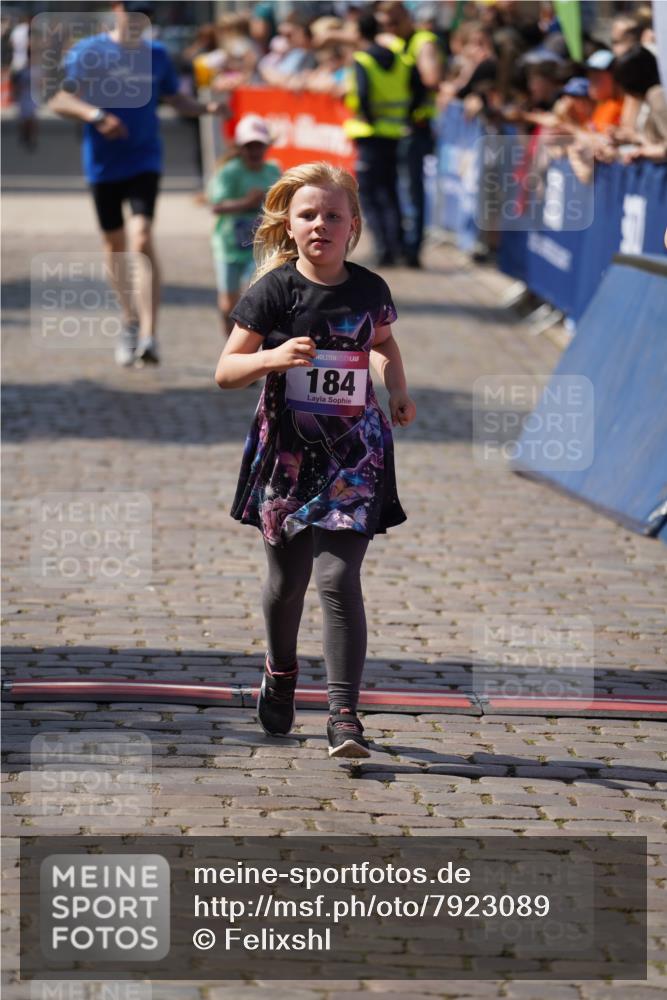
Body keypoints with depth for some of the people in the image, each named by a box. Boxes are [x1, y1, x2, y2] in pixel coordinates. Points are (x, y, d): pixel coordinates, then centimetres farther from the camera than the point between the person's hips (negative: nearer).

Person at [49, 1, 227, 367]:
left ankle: (148, 335, -23)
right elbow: (59, 100, -8)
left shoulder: (156, 54, 7)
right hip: (102, 163, 0)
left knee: (142, 239, -18)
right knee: (114, 246, 11)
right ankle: (131, 322, 33)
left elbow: (175, 99, 19)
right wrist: (95, 115, -25)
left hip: (144, 160, 0)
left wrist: (208, 108, 0)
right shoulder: (88, 52, -4)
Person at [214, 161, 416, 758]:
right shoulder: (274, 290, -8)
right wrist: (272, 358, -25)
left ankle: (344, 715, -10)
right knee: (288, 579, 13)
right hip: (286, 451, 0)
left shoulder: (369, 289, 0)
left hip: (353, 452, 0)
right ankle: (281, 674, 42)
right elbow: (225, 372, -8)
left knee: (338, 578, -12)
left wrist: (398, 390, 9)